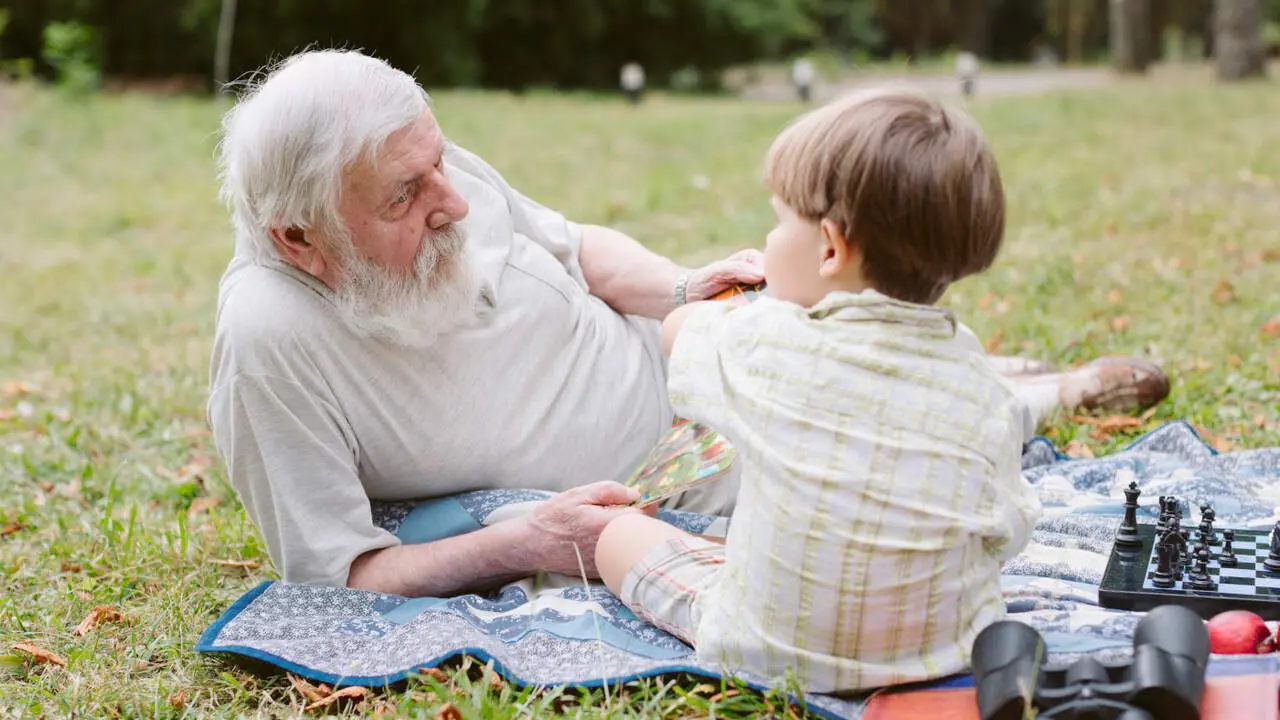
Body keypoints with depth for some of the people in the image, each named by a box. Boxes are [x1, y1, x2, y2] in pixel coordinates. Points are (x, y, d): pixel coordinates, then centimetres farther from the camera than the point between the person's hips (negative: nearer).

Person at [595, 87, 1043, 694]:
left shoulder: (762, 344, -19)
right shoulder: (986, 396, -14)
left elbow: (679, 330, 4)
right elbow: (1006, 536, -1)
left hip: (767, 653, -3)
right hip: (946, 653, 3)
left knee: (620, 535, 17)